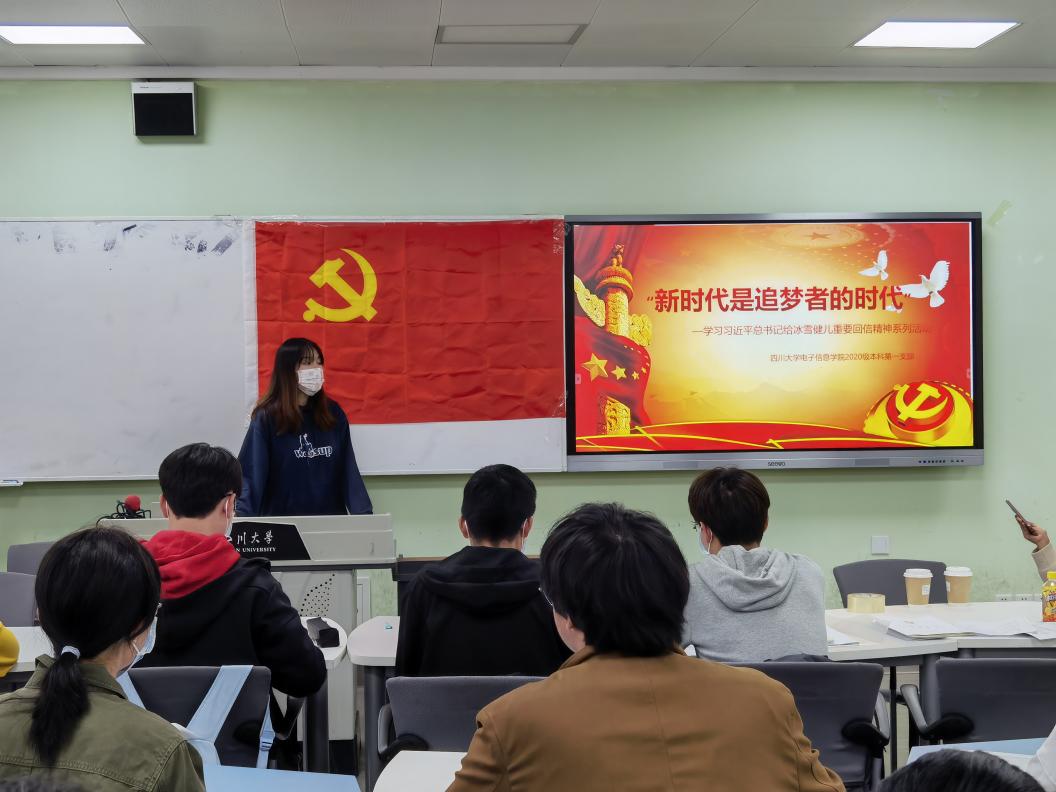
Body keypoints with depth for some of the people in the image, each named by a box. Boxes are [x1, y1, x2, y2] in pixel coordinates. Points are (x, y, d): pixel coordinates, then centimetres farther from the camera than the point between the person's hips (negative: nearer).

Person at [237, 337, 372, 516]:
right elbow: (251, 475, -13)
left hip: (331, 520, 4)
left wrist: (363, 514, -6)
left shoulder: (333, 412, 4)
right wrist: (241, 521, -26)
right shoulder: (267, 417, -7)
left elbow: (349, 471, 4)